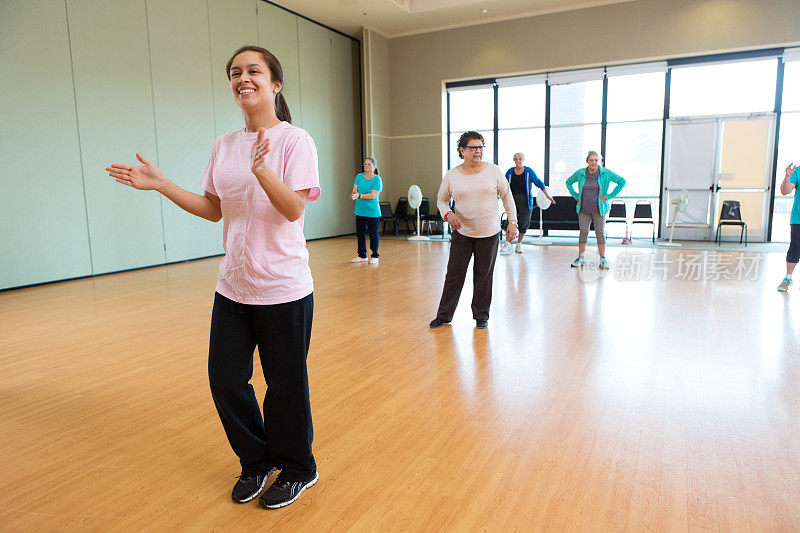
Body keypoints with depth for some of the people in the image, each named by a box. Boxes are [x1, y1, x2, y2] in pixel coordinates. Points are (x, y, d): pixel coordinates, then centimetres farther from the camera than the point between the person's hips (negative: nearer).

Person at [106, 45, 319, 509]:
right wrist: (160, 184, 6)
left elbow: (293, 209, -17)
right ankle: (257, 462, 36)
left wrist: (261, 168, -33)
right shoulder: (224, 147, 10)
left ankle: (297, 469, 31)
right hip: (233, 286, 6)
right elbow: (214, 209, 14)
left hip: (283, 288, -6)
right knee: (226, 381, 12)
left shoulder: (295, 140, -8)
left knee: (285, 385, 6)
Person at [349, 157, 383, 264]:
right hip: (360, 211, 5)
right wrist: (353, 194, -23)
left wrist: (359, 196, -24)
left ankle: (374, 256, 11)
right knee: (360, 233, 11)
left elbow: (373, 195, -17)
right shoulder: (359, 176, 9)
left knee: (373, 234, -1)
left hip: (372, 212, -5)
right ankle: (362, 255, 23)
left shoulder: (377, 179, -7)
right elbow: (354, 190, 1)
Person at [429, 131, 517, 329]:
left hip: (489, 233, 0)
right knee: (454, 274, 1)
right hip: (462, 232, 0)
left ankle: (481, 315, 22)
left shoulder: (493, 171, -1)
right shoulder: (452, 175, -1)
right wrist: (448, 214, -11)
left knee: (484, 275, 7)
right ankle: (444, 315, 15)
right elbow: (441, 199, 10)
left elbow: (507, 196, 7)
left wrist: (512, 222, 1)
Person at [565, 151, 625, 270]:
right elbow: (568, 182, 17)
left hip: (599, 209, -2)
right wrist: (576, 196, 6)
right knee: (583, 232, 4)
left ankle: (603, 260, 3)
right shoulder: (580, 173, 0)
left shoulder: (605, 173, -5)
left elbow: (622, 181, -1)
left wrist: (610, 196, -6)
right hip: (584, 209, 2)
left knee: (600, 233, -2)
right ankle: (580, 258, 12)